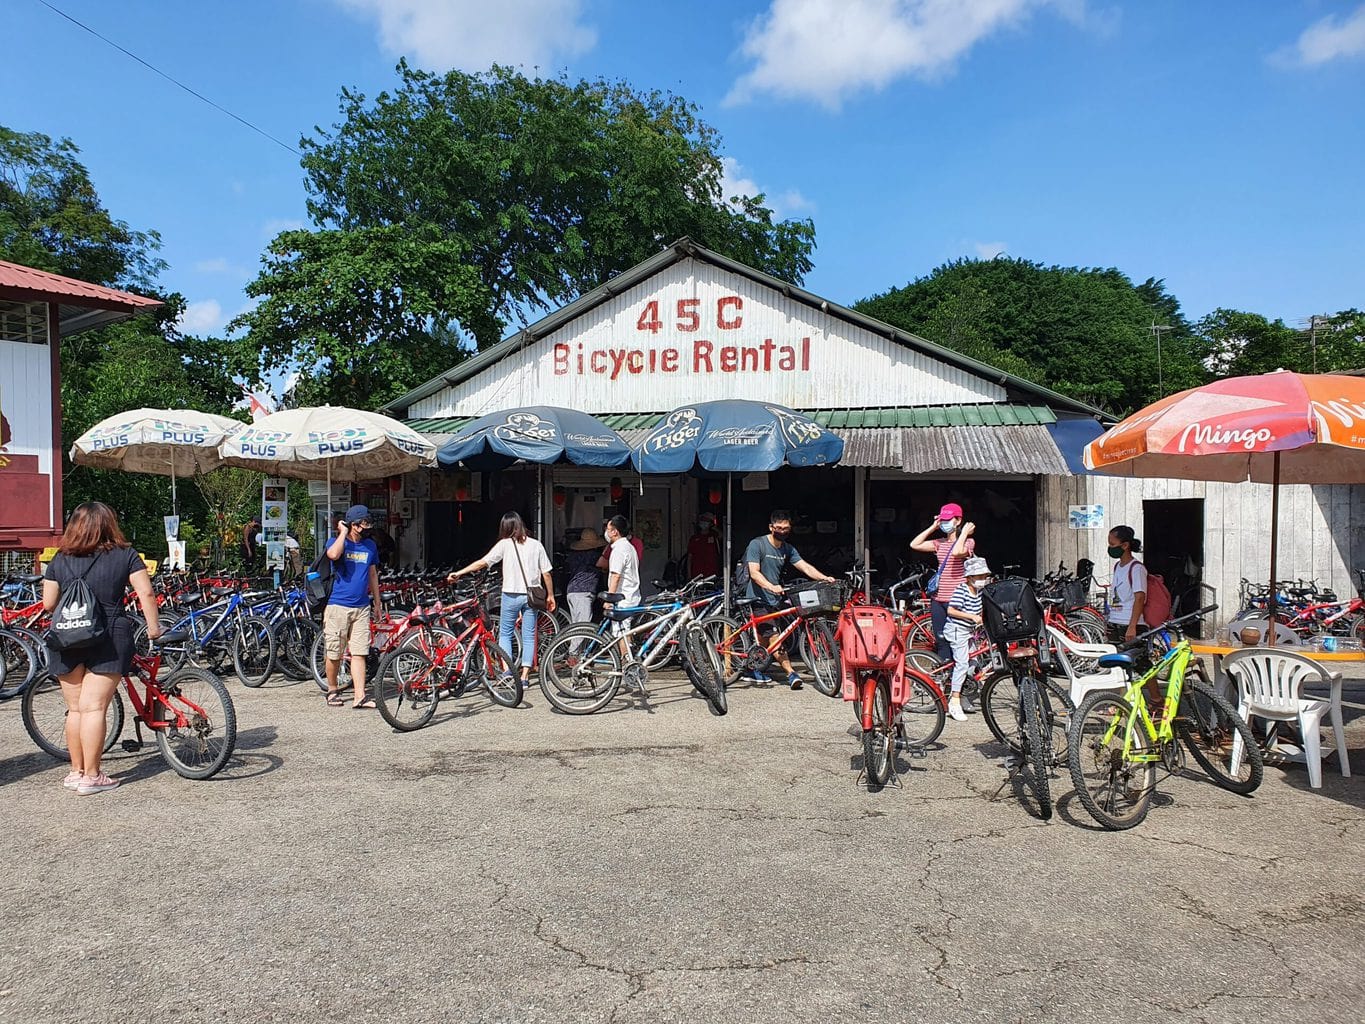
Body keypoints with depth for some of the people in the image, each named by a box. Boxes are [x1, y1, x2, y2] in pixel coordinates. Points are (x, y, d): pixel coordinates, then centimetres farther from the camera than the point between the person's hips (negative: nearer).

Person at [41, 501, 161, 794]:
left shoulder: (60, 559, 6)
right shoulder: (124, 555, 0)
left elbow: (48, 604, 5)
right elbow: (145, 594, -8)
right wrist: (153, 627, 2)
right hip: (108, 638, -3)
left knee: (75, 708, 14)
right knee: (94, 708, -2)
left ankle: (76, 771, 23)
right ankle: (91, 777, 2)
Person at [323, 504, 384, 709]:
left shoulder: (370, 546, 12)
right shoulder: (337, 542, -1)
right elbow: (333, 554, -26)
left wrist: (377, 602, 21)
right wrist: (343, 533, -12)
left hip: (362, 607, 3)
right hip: (338, 605, -3)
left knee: (359, 653, -1)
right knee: (334, 653, 4)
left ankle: (359, 697, -4)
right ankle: (332, 690, 23)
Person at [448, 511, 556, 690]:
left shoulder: (505, 544, -3)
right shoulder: (536, 545, 4)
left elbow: (482, 563, -9)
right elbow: (546, 573, 3)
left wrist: (459, 573, -4)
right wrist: (550, 595, 13)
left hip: (511, 594, -2)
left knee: (505, 634, 12)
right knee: (529, 636, 8)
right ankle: (525, 675, 5)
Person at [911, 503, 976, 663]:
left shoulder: (968, 542, -4)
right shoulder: (940, 543, 13)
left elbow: (957, 552, -26)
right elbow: (914, 545, 5)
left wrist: (964, 533, -12)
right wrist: (933, 527, 7)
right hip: (938, 599, 6)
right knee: (940, 640, 10)